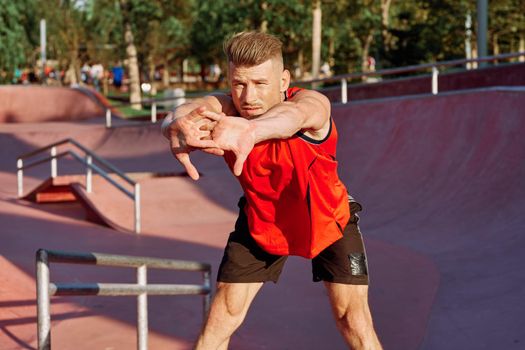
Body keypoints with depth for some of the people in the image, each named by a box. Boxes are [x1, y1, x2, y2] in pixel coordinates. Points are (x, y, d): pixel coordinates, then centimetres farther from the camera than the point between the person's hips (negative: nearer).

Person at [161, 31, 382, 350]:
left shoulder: (314, 103, -34)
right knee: (221, 320, 0)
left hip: (327, 219, -2)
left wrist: (252, 130, -84)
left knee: (353, 319, -8)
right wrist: (180, 126, -76)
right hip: (260, 222, 2)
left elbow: (295, 113, -60)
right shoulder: (222, 110, -26)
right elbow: (180, 116, -49)